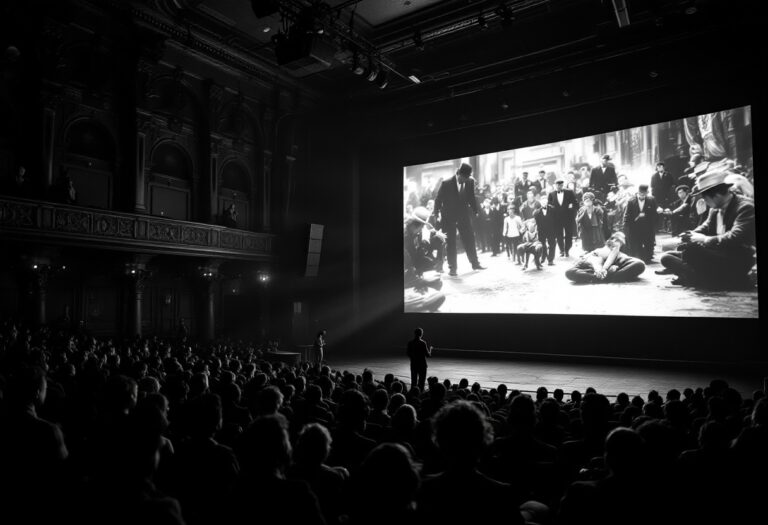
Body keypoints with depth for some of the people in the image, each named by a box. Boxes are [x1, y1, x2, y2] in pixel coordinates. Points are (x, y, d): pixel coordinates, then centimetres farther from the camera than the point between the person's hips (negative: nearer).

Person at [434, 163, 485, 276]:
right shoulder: (446, 184, -16)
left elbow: (471, 198, 8)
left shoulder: (470, 182, -6)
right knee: (451, 242, 1)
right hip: (449, 217, -3)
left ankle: (475, 263, 20)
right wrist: (436, 214, -3)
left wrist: (475, 211, 9)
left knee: (470, 239, 7)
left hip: (464, 215, 3)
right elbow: (438, 200, -6)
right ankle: (452, 268, 8)